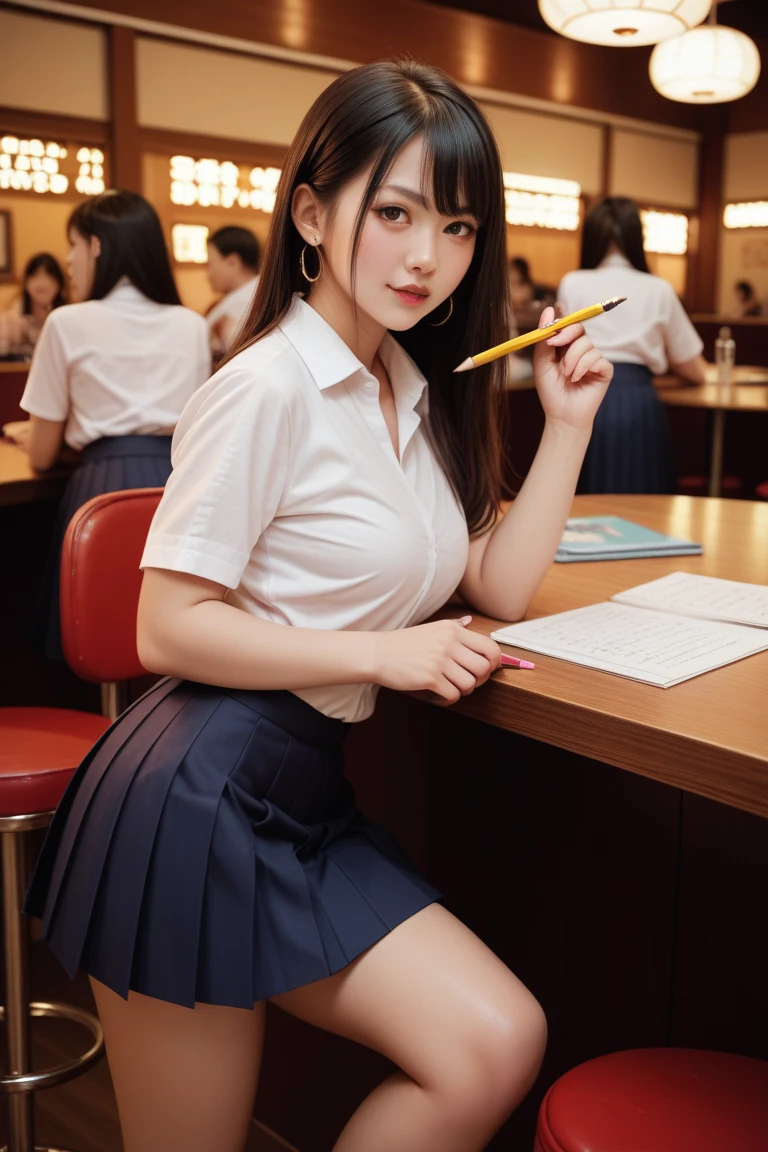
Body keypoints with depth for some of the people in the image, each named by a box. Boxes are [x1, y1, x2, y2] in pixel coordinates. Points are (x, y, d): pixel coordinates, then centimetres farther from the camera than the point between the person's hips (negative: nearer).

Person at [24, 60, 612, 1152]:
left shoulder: (418, 389, 10)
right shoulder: (270, 389, -15)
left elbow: (498, 588, 11)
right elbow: (169, 628, -17)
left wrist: (567, 424, 5)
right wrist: (384, 655, -16)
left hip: (307, 798, 7)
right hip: (201, 801, -7)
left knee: (498, 1047, -4)